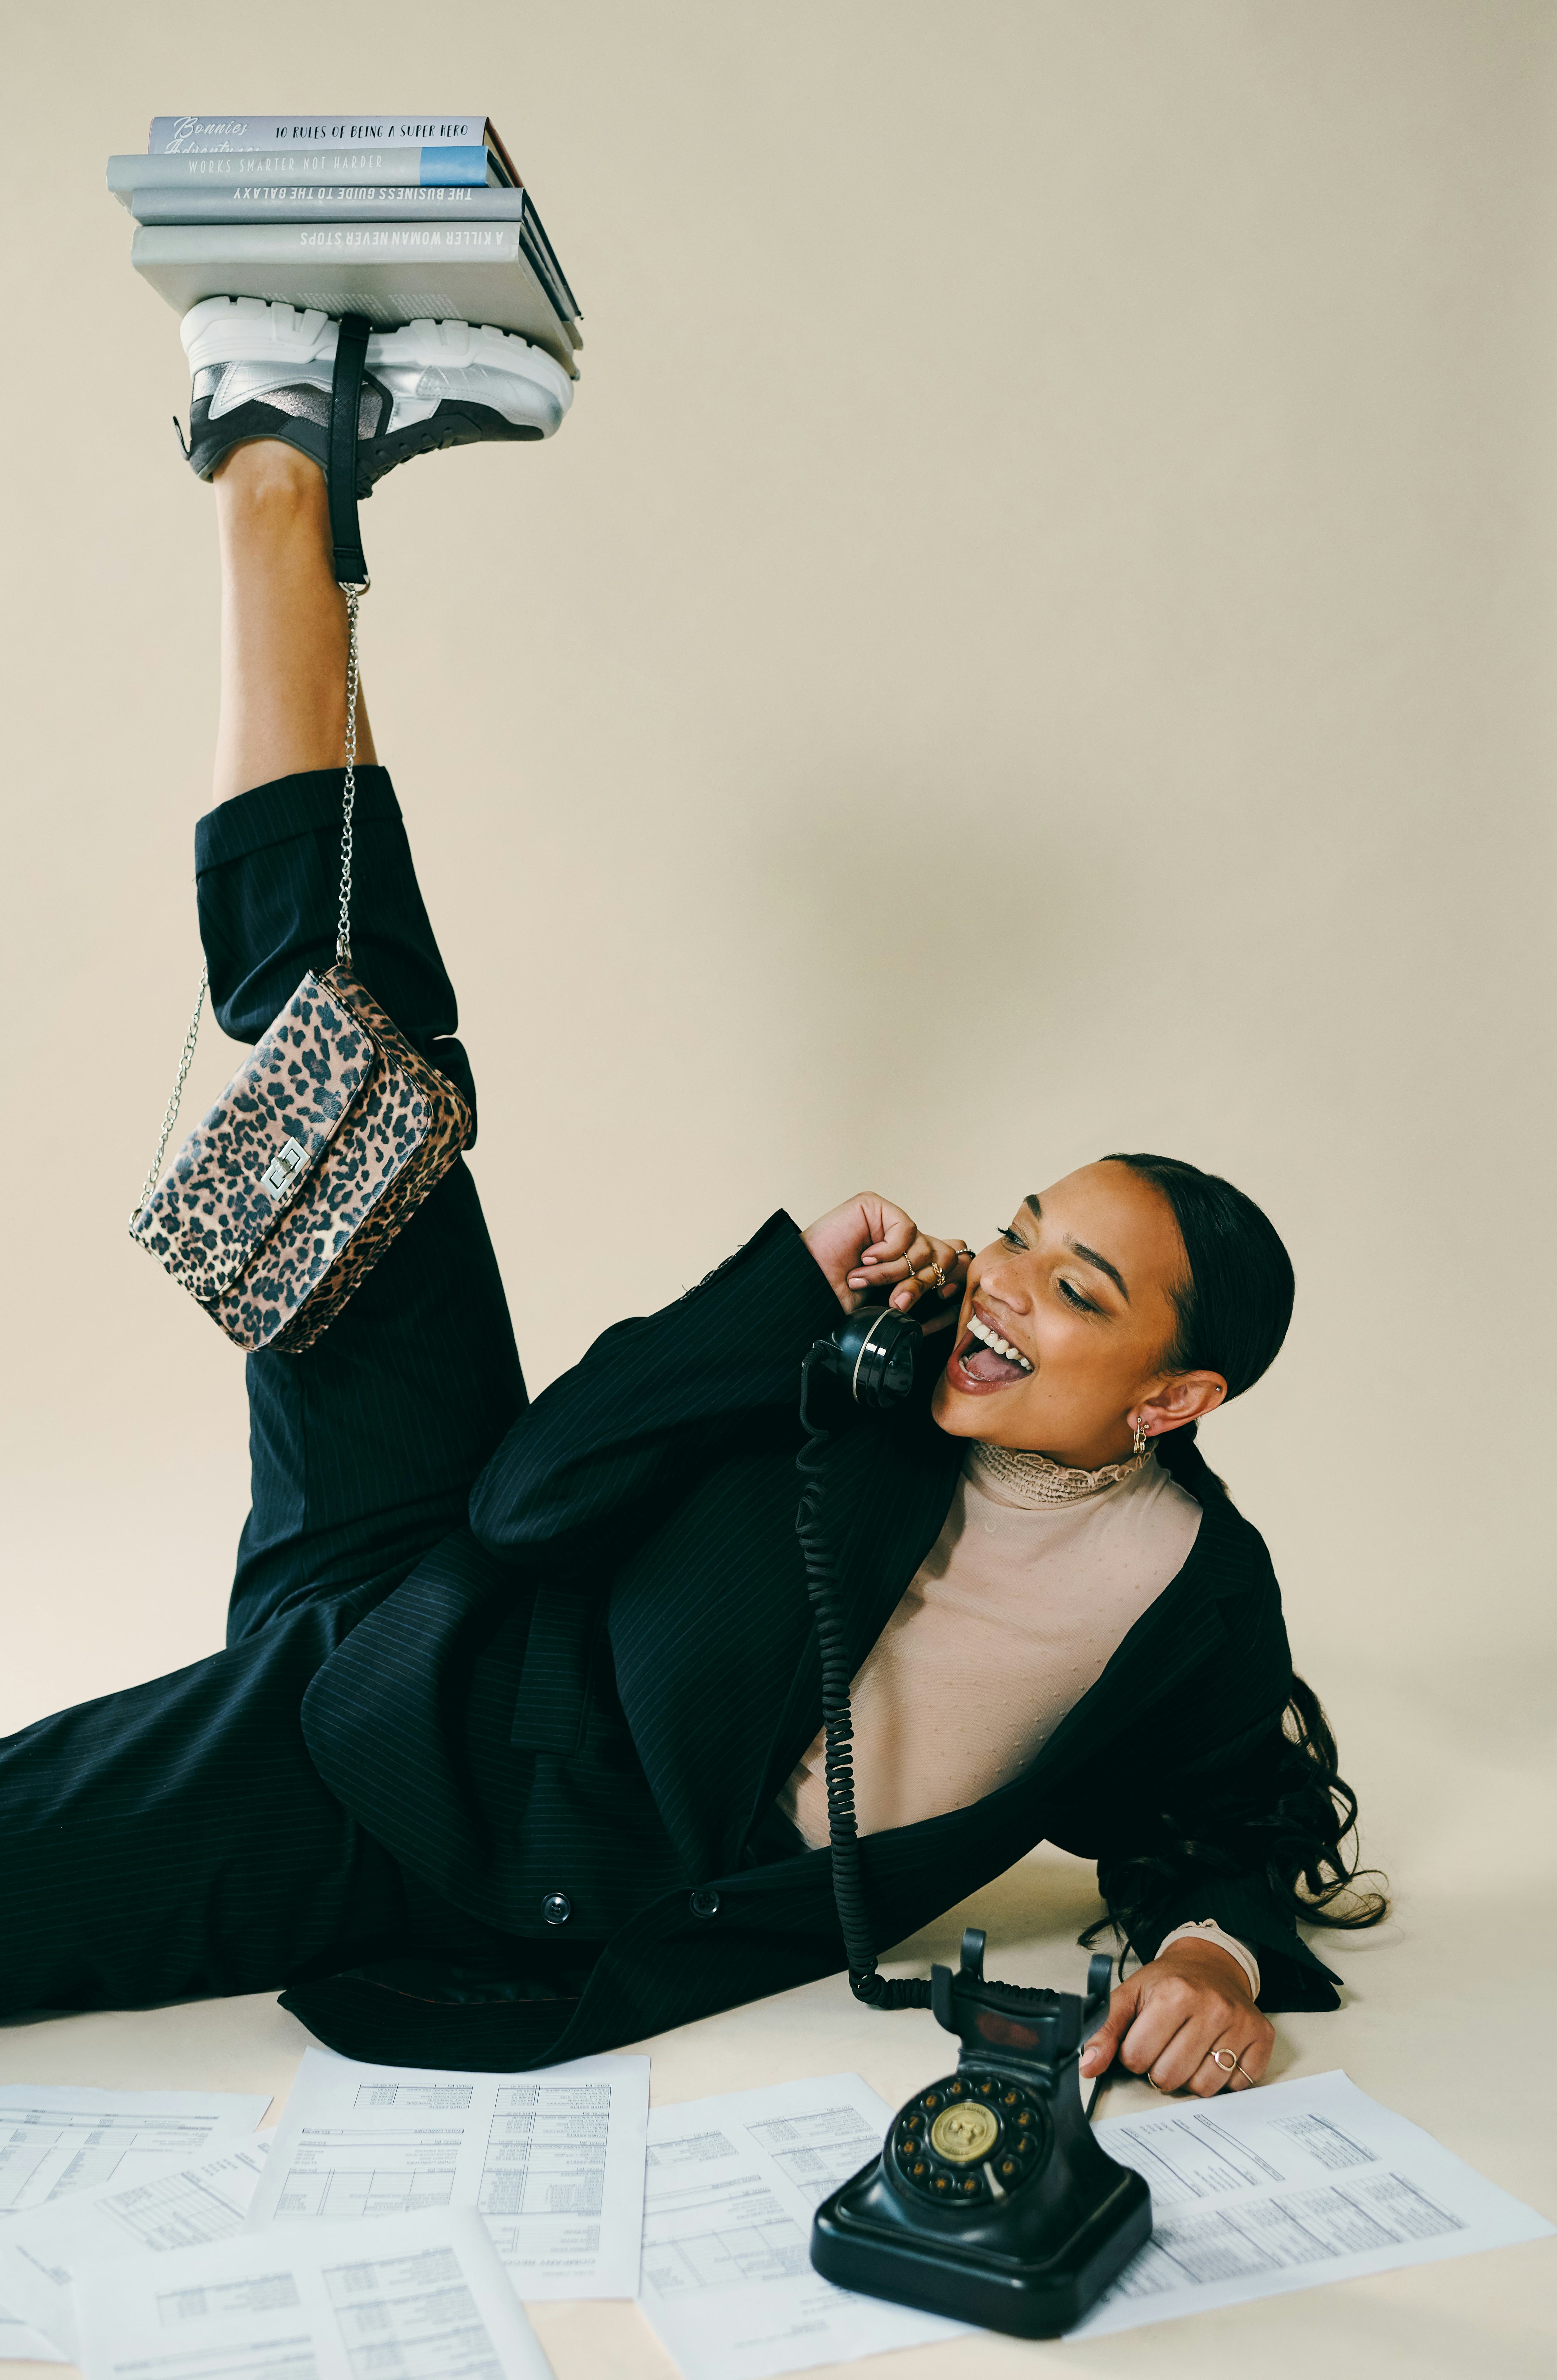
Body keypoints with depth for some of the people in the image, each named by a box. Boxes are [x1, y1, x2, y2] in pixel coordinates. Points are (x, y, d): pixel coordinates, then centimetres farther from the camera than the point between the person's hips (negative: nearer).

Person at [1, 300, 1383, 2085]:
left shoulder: (1199, 1599, -9)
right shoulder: (869, 1376, -8)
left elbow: (1237, 1828, 6)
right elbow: (526, 1499, -12)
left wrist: (1215, 1955, -17)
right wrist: (800, 1277, -20)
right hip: (409, 1716, 2)